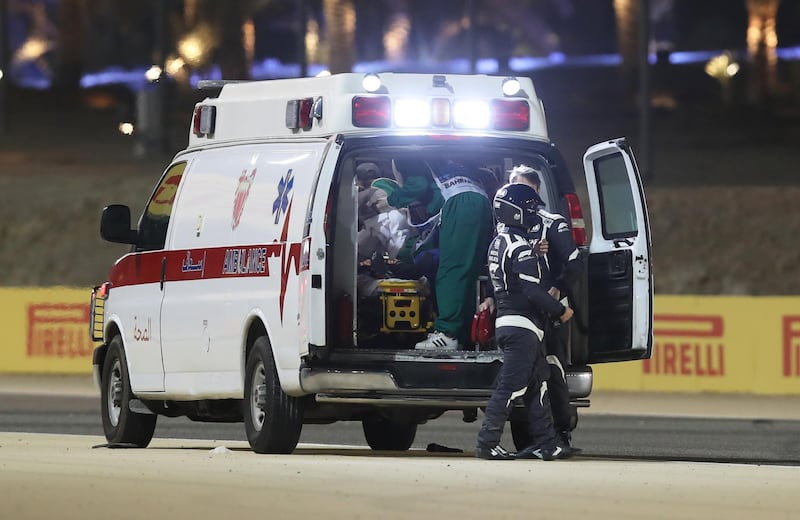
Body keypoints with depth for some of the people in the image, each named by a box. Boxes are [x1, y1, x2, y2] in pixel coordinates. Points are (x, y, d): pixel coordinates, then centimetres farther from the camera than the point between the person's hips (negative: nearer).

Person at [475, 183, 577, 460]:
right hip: (522, 325, -10)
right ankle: (487, 444, -6)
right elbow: (532, 291, -20)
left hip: (507, 321, 10)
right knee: (509, 386, -8)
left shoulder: (499, 243, 15)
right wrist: (560, 311, -9)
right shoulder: (521, 248, -16)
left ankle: (545, 443, 11)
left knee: (539, 383, 11)